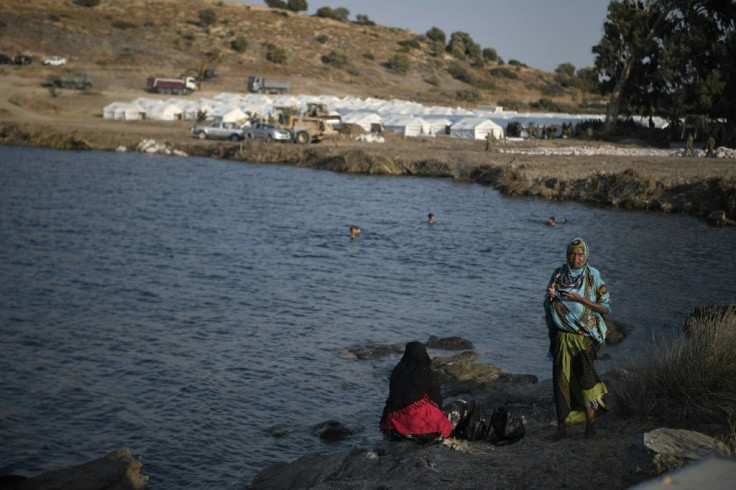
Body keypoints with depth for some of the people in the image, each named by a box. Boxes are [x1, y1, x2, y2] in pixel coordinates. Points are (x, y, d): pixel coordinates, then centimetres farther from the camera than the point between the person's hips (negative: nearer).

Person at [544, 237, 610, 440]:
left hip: (585, 336, -2)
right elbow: (547, 305, 10)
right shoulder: (558, 274, 5)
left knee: (583, 376, -14)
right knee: (561, 379, 0)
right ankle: (562, 425, 8)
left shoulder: (593, 277, -2)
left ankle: (590, 420, 1)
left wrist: (580, 299, -16)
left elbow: (606, 308, -4)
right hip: (562, 336, 3)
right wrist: (550, 296, -13)